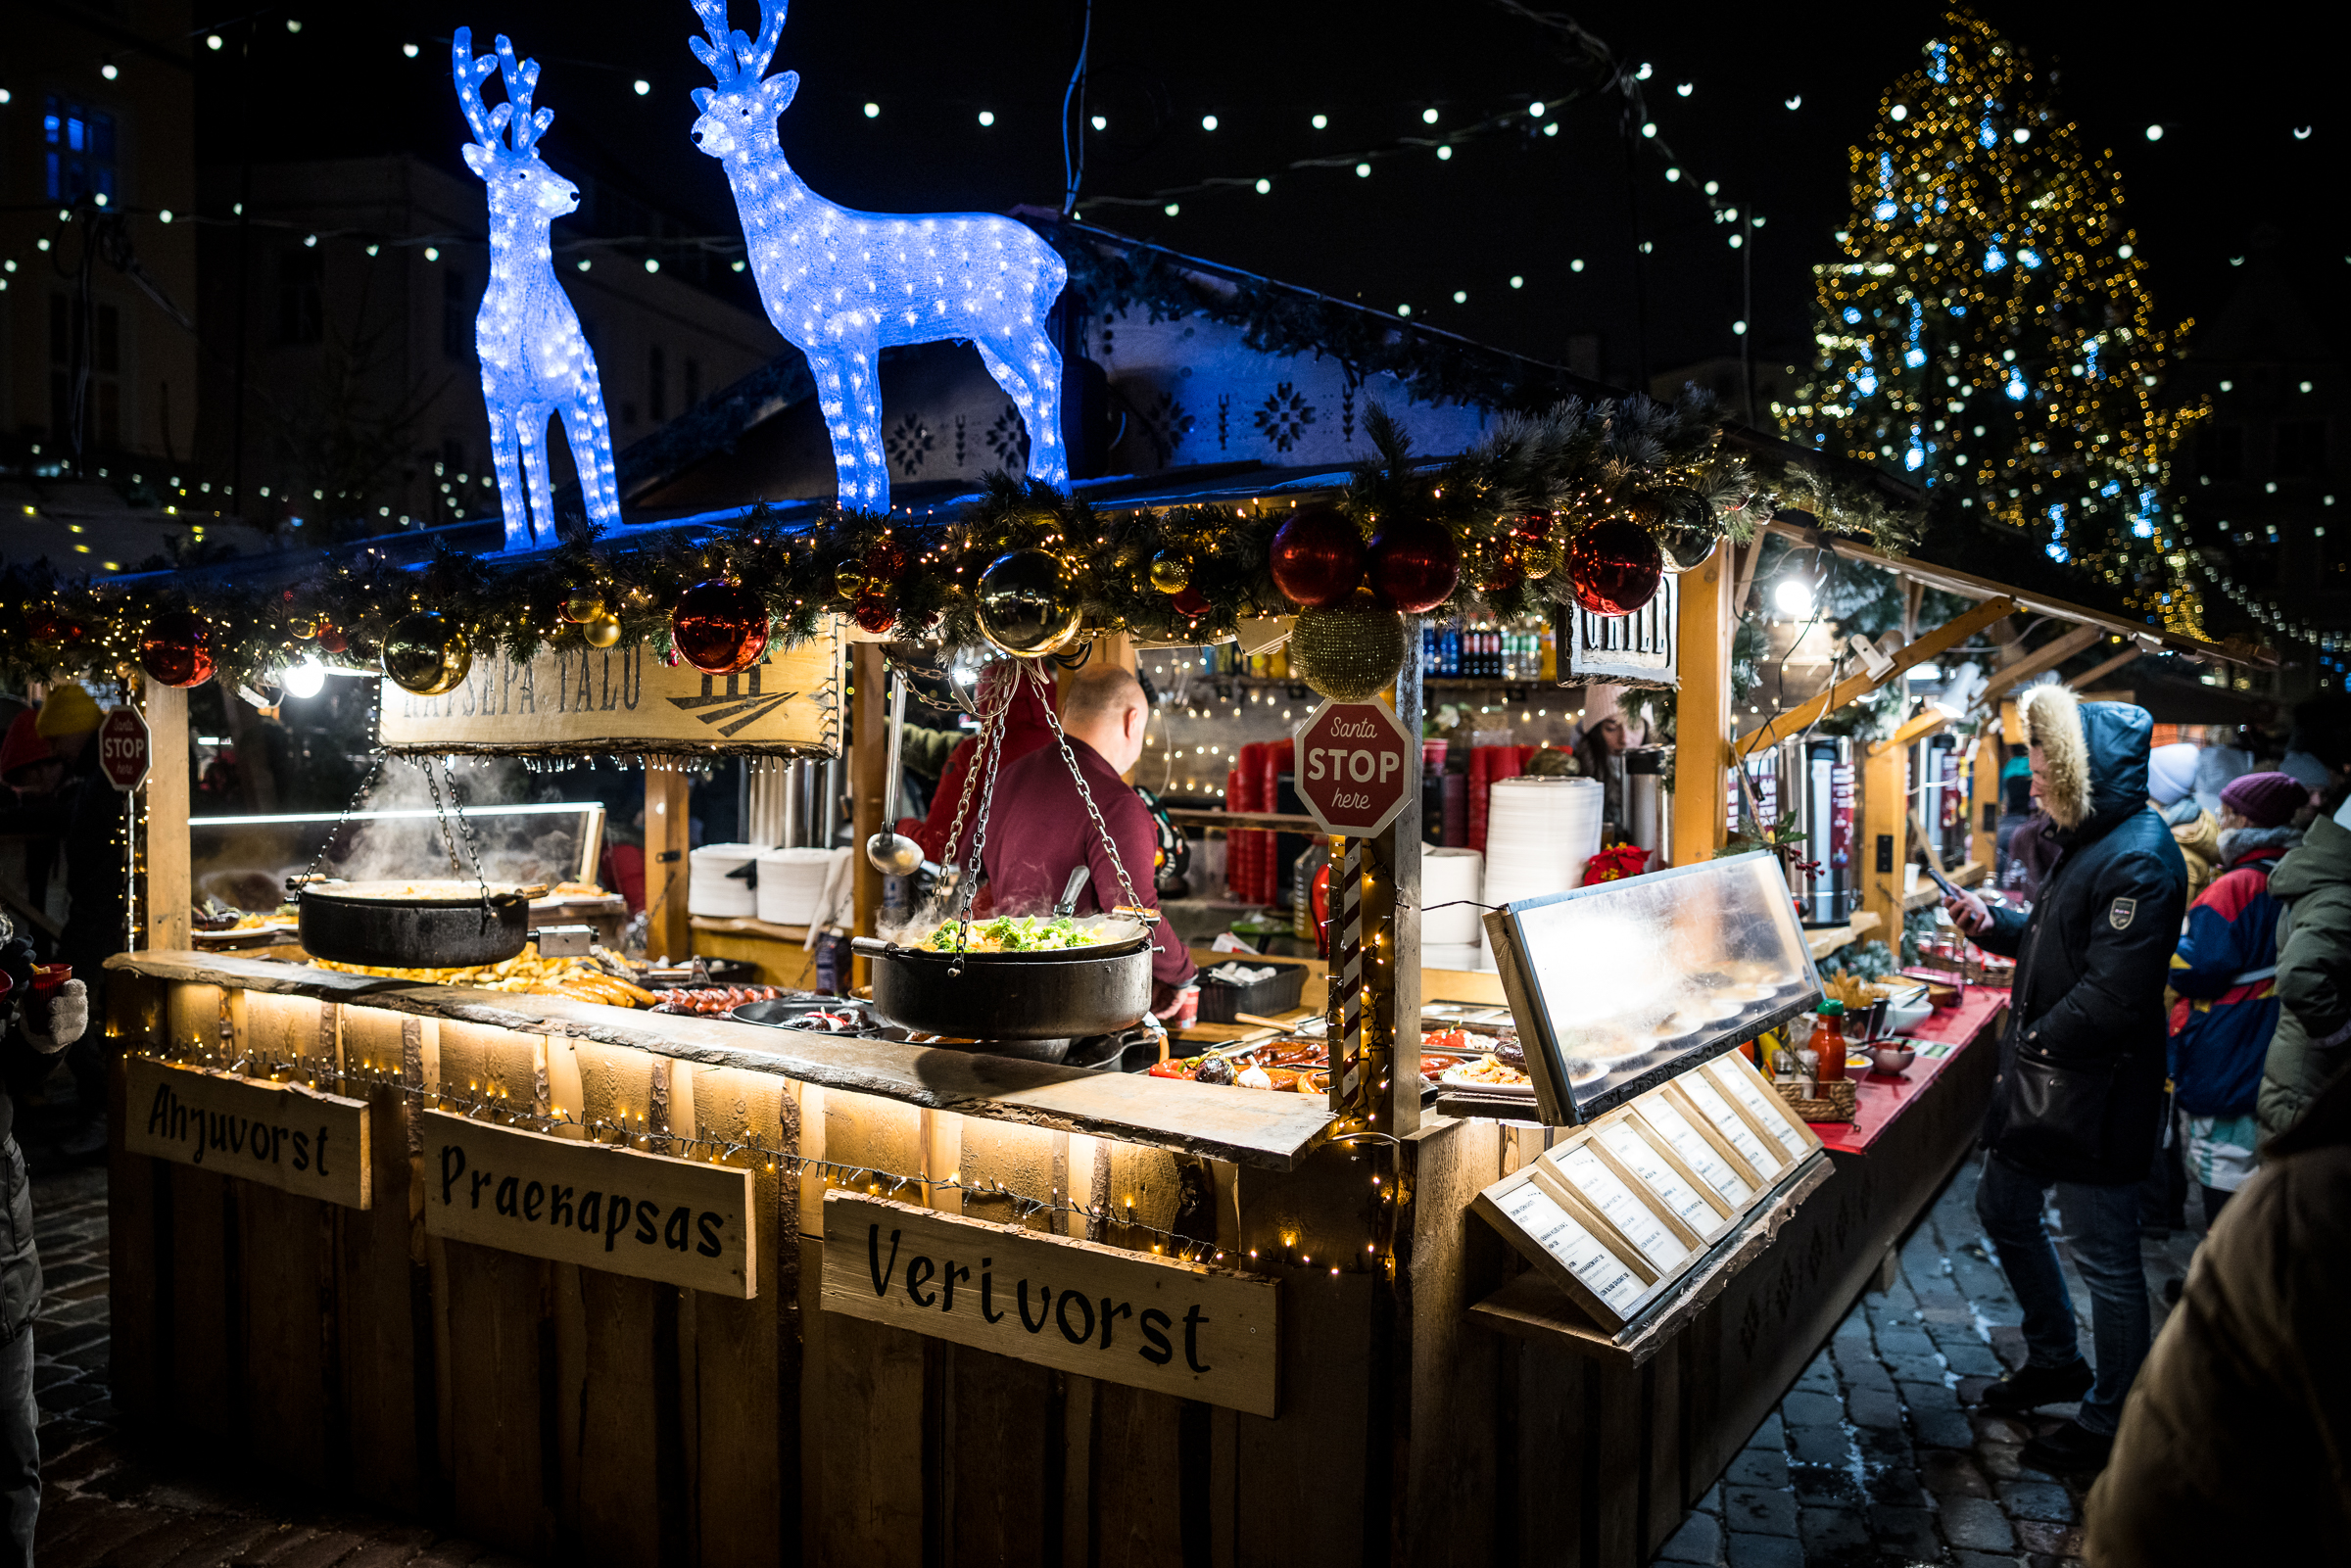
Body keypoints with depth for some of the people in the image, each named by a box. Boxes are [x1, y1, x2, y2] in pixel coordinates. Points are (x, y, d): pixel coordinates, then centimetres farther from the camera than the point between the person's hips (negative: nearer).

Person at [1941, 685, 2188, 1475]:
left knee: (2106, 1259, 4)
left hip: (2095, 1096, -11)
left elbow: (2112, 995, -29)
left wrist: (2035, 1039, -15)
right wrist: (1993, 925, 5)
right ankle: (2055, 1361, 40)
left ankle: (2110, 1423, 21)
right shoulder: (2087, 840, 10)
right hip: (2044, 1082, 11)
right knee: (2002, 1209, 22)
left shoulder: (2139, 860, -23)